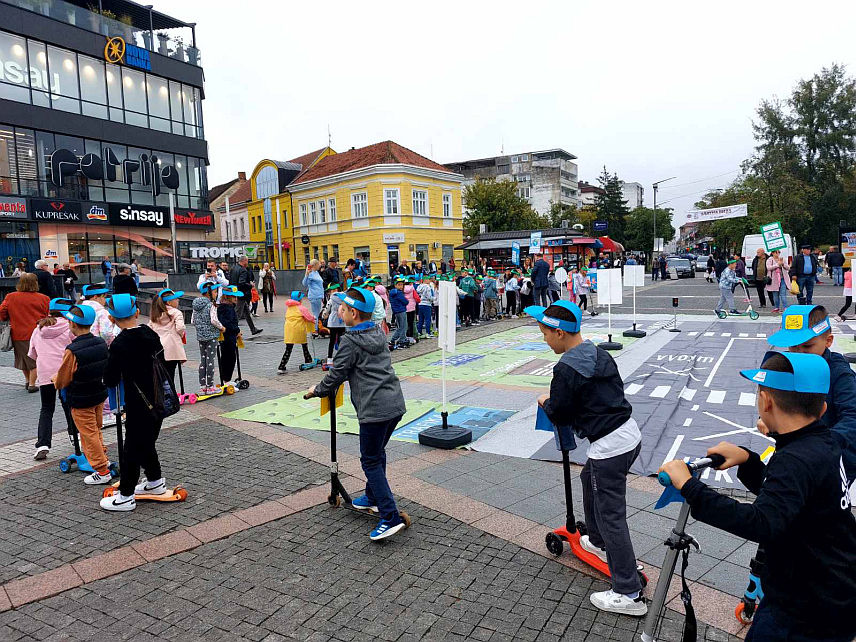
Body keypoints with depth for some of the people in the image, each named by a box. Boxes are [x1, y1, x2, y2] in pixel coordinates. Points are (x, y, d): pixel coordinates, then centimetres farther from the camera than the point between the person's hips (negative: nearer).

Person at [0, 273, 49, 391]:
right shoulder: (44, 299, -8)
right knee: (34, 360, 7)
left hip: (18, 334, 3)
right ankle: (32, 385, 7)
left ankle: (27, 381, 35)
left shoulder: (10, 297, -3)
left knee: (23, 358, 20)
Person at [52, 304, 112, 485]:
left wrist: (55, 379, 7)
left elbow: (62, 381, -14)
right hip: (100, 395, 6)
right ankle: (103, 459, 34)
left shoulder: (72, 351, -24)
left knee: (89, 435, 5)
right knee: (96, 429, 24)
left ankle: (102, 471, 9)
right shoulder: (101, 343, -5)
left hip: (81, 401, -6)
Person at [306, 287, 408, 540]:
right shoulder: (378, 333, 14)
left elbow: (336, 375, -7)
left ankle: (391, 517, -3)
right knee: (377, 453, 24)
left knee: (370, 461, 1)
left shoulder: (350, 341, -12)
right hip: (395, 404, 9)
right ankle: (373, 498, 38)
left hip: (375, 410, -9)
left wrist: (317, 390, 11)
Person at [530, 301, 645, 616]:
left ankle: (628, 594, 11)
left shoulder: (566, 369, -20)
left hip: (608, 447, -10)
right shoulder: (601, 354, 6)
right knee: (589, 479, 30)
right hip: (630, 433, 10)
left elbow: (558, 415, -12)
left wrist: (545, 402, 11)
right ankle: (599, 542, 49)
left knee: (610, 516, 1)